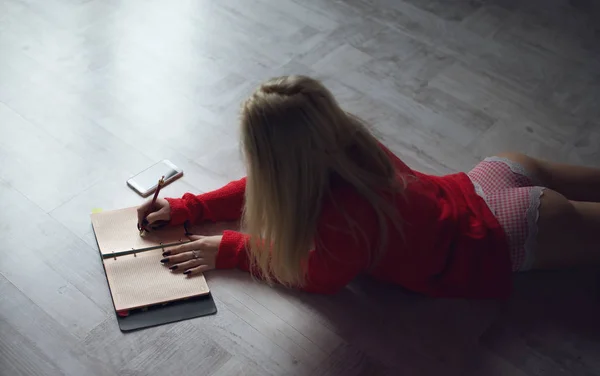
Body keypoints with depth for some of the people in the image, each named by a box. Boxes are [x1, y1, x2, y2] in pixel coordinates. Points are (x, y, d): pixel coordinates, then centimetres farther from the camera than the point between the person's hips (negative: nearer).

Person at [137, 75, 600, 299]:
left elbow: (319, 276, -17)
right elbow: (267, 189, -1)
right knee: (538, 170, 31)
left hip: (502, 237, -5)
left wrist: (227, 250, -15)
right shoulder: (342, 143, -18)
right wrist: (186, 208, -3)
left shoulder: (343, 218, -40)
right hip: (481, 186, 5)